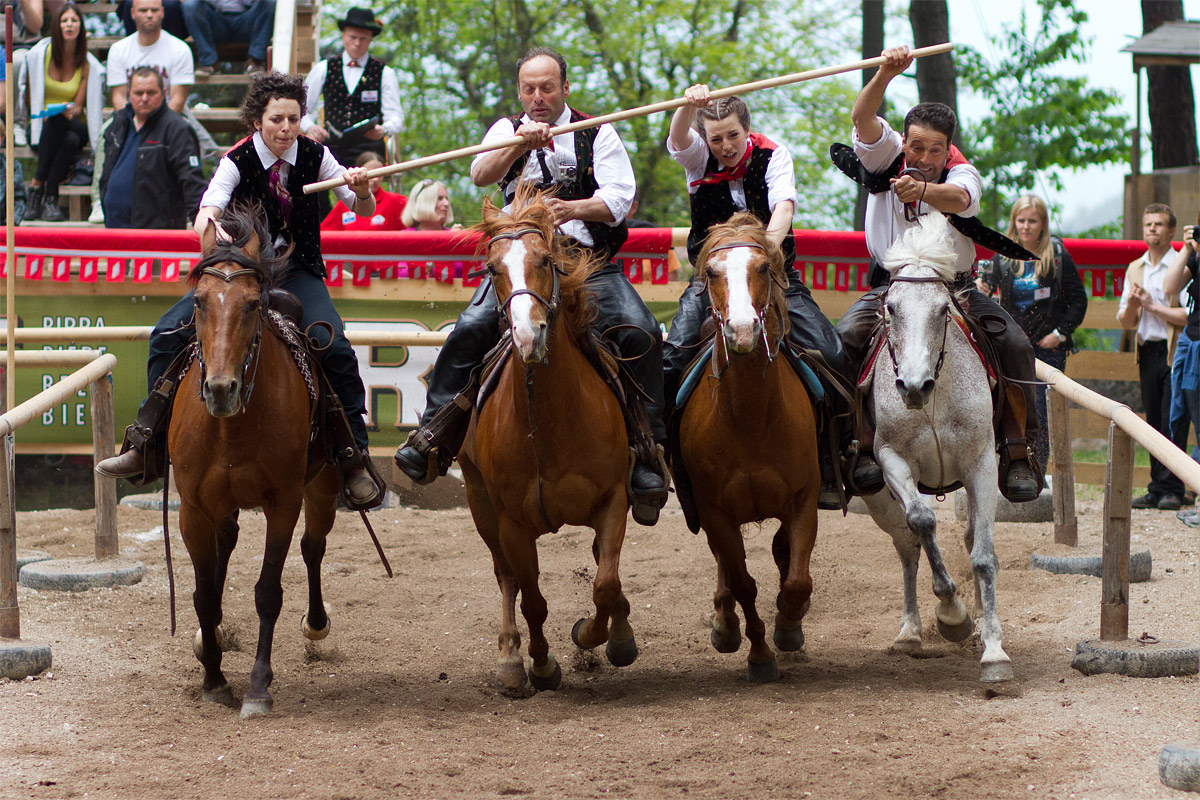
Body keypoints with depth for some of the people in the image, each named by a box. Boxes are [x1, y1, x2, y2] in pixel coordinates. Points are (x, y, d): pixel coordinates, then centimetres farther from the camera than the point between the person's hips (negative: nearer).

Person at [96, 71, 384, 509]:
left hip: (297, 270, 0)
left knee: (335, 349, -25)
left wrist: (361, 189, -27)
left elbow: (365, 210, -3)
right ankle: (146, 445, -11)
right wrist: (210, 228, -54)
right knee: (168, 333, -19)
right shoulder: (238, 160, -13)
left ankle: (354, 459, -14)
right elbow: (205, 215, -28)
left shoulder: (314, 155, -7)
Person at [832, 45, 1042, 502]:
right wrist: (885, 75, -43)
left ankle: (1017, 450, -12)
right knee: (847, 335, -28)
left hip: (953, 286, 0)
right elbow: (863, 120, -25)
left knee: (1014, 344, -20)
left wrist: (922, 190, -57)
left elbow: (959, 198, -35)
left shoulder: (962, 173, -10)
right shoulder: (887, 155, -4)